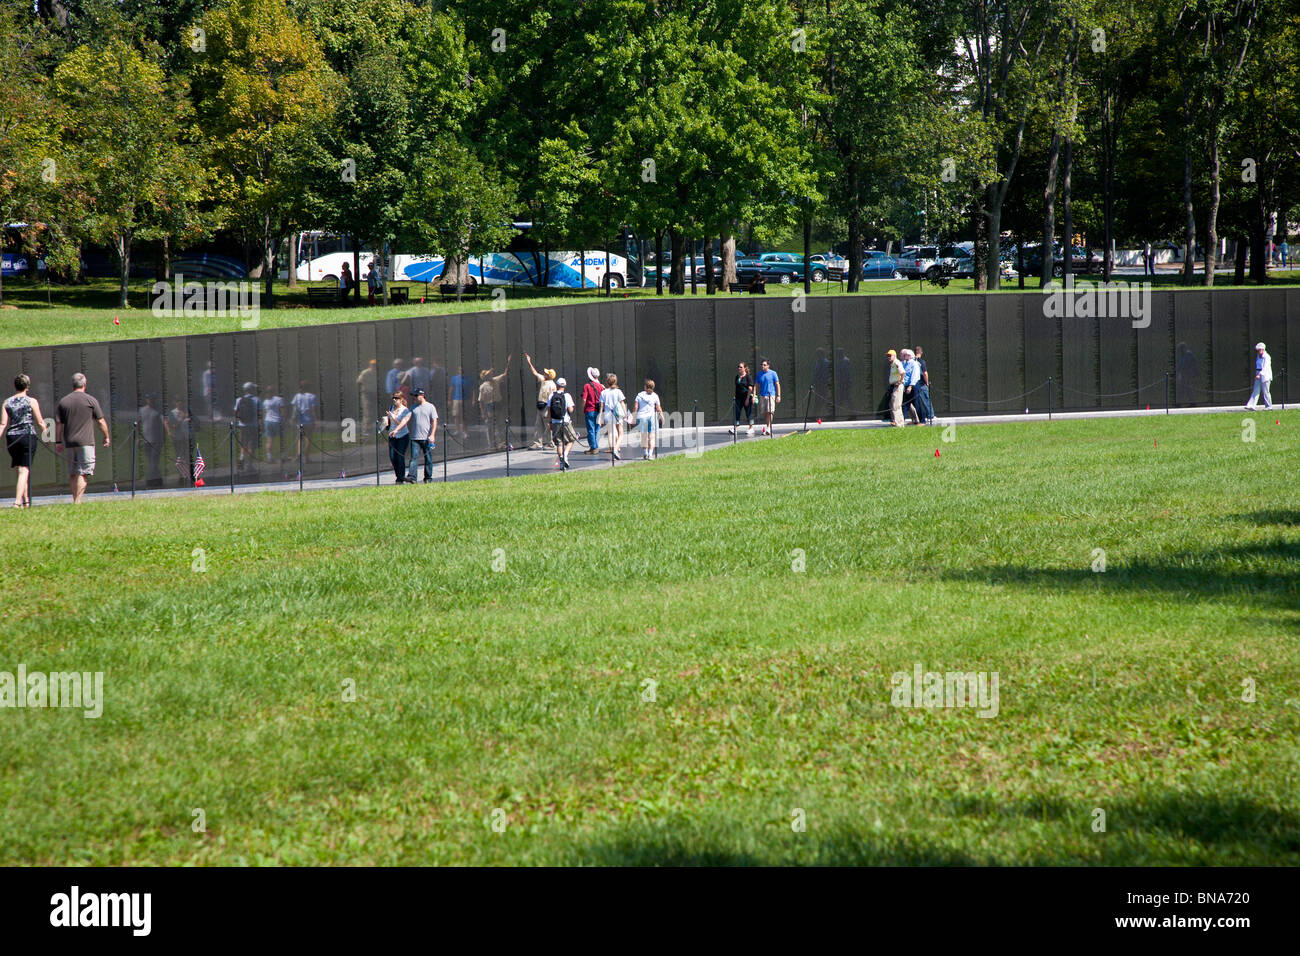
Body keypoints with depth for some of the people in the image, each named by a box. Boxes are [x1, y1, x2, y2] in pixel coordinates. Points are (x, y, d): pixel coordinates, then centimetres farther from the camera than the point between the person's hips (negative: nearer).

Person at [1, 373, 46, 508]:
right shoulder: (32, 402, -2)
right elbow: (40, 423, 0)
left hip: (11, 437, 4)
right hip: (28, 436, -4)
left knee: (21, 470, 16)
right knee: (24, 471, -5)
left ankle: (26, 501, 20)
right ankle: (17, 501, -16)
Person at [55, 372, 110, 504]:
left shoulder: (63, 401, 8)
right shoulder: (91, 400, -1)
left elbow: (59, 423, 6)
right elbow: (101, 421, 1)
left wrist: (59, 441, 13)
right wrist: (107, 437, 13)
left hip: (69, 443, 4)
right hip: (86, 442, -4)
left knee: (72, 474, 12)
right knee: (82, 473, -7)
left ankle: (75, 499, 16)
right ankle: (78, 500, -16)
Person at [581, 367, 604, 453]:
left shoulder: (586, 386, -7)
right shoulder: (600, 386, 3)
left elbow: (584, 400, -12)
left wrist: (583, 411, 1)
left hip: (589, 411, -4)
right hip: (598, 411, 4)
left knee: (591, 430, 0)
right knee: (597, 429, 11)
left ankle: (593, 448, -1)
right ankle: (597, 447, 12)